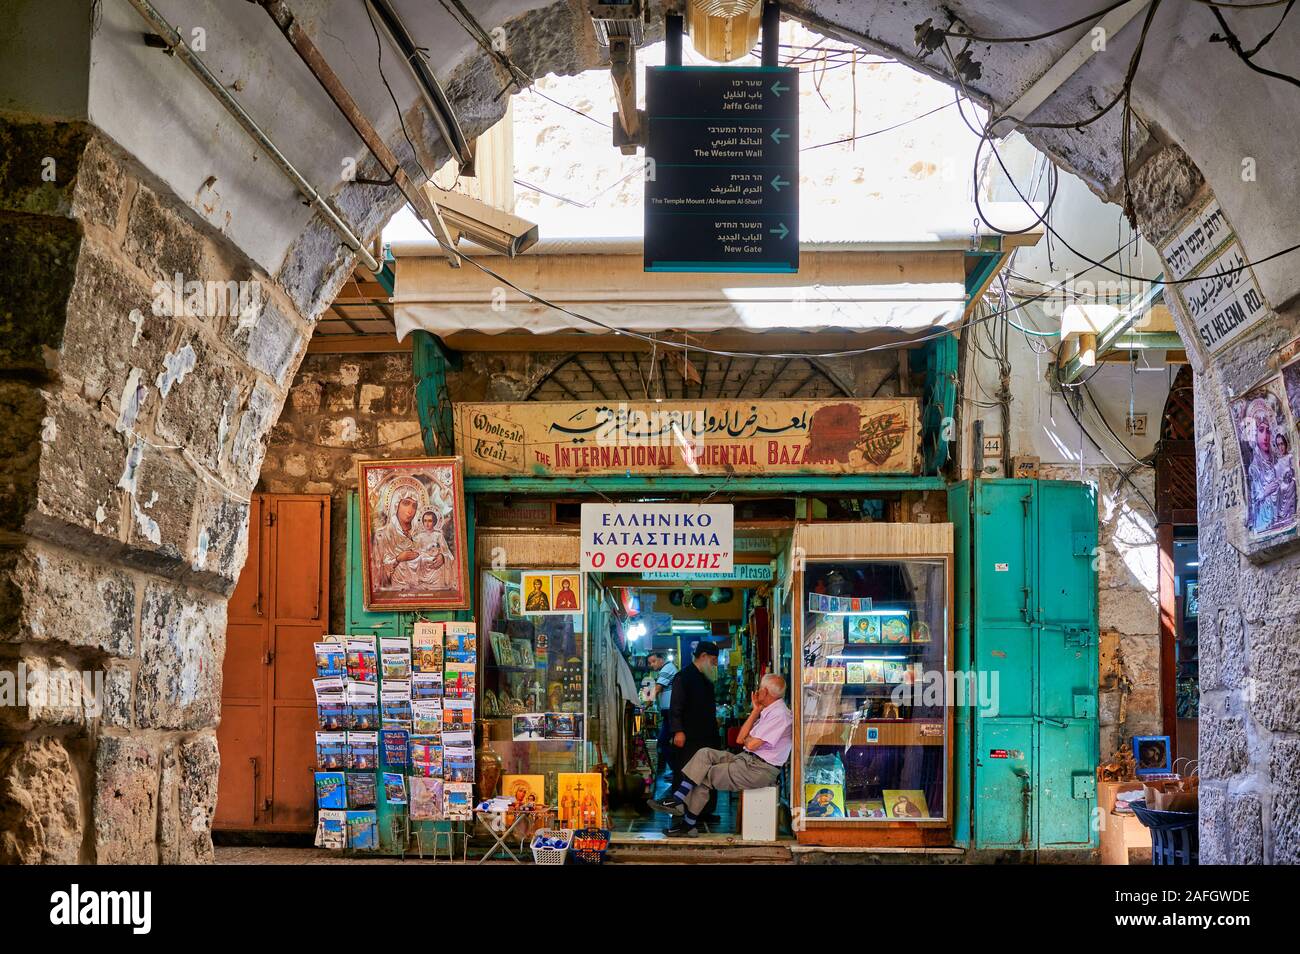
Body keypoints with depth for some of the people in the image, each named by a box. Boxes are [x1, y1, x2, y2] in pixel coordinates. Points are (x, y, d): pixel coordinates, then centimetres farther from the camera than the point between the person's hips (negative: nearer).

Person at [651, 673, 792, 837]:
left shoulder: (779, 714, -16)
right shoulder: (768, 711, 16)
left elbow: (751, 745, -20)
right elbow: (740, 739, 10)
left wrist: (746, 737, 5)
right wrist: (756, 711, 7)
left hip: (759, 769, -9)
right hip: (747, 759, 9)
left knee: (704, 777, -6)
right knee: (705, 754, -3)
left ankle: (688, 825, 4)